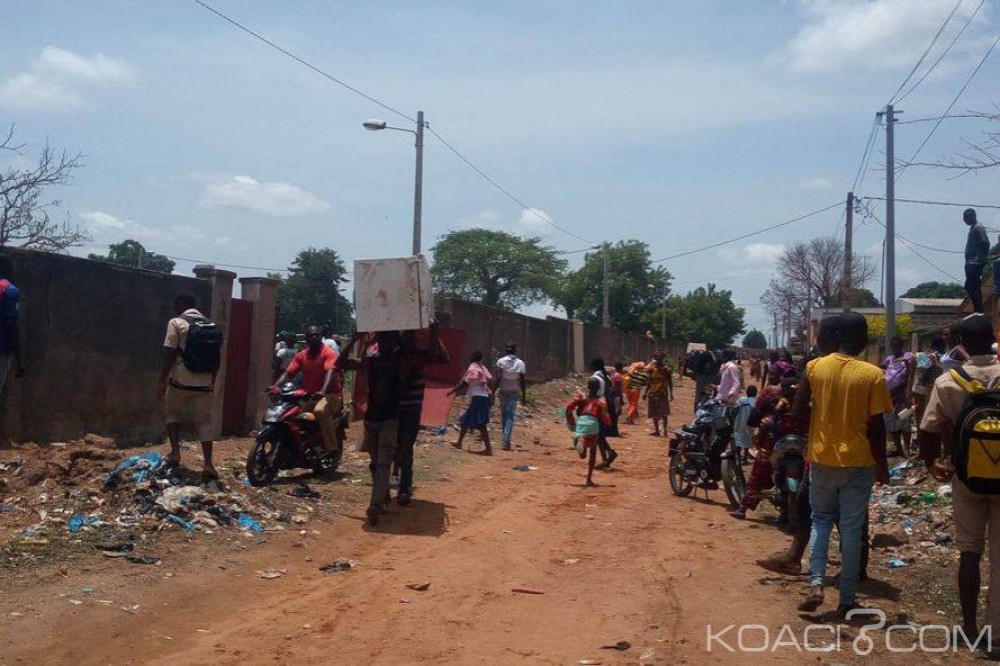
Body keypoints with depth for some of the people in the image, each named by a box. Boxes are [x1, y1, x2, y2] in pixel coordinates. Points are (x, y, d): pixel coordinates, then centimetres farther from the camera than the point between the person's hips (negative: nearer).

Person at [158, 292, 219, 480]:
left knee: (173, 413, 21)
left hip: (180, 381, -3)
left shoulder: (176, 322, -4)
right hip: (204, 383, 3)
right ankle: (207, 464, -4)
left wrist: (162, 381, -4)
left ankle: (175, 452, 12)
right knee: (205, 421, 5)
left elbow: (169, 355, -9)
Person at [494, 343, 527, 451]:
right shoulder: (520, 363, -1)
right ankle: (506, 440, -13)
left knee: (503, 414, 14)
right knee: (511, 415, -1)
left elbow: (498, 379, -9)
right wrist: (524, 395, 3)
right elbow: (522, 381, -3)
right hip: (514, 392, 0)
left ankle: (506, 439, 20)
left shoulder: (500, 361, -4)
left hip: (503, 391, 0)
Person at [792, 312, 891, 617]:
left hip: (822, 458, 2)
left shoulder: (815, 367, -4)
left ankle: (816, 584, 0)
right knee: (851, 528, 7)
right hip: (858, 461, -2)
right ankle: (847, 599, 13)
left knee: (820, 520, 16)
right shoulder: (873, 375, -10)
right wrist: (882, 464, 3)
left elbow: (798, 410, -1)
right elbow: (876, 426, -9)